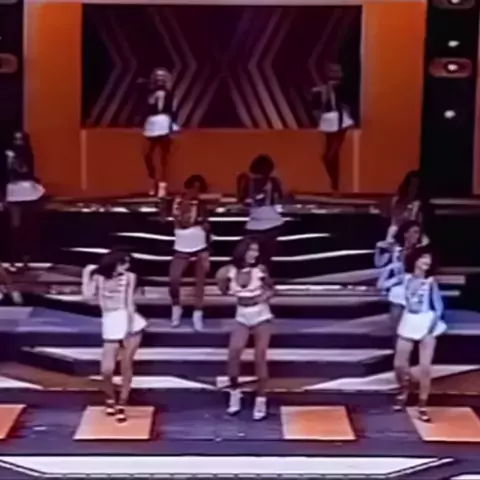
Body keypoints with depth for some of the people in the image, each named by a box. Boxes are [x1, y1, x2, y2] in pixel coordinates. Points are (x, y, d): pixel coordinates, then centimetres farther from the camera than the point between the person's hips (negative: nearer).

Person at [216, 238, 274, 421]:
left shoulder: (260, 270, -12)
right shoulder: (230, 270, -8)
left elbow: (271, 289, 2)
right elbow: (224, 291, 7)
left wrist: (266, 296, -18)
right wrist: (221, 280, -12)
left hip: (261, 315, -2)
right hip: (242, 316, 2)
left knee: (260, 357, -3)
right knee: (233, 352, -14)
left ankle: (261, 399, 7)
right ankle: (234, 392, 7)